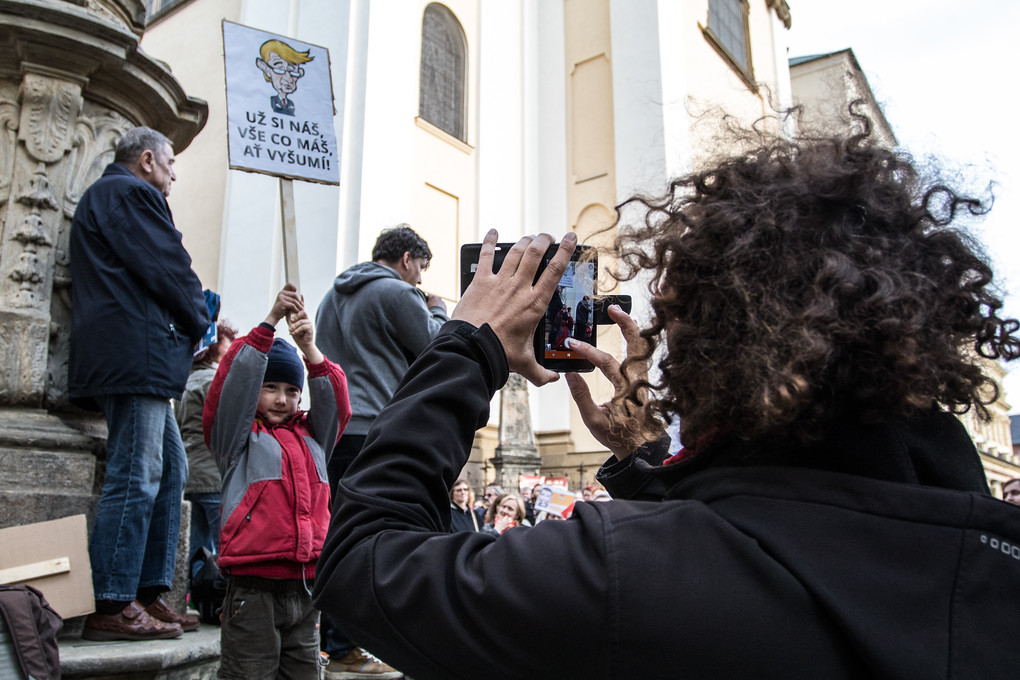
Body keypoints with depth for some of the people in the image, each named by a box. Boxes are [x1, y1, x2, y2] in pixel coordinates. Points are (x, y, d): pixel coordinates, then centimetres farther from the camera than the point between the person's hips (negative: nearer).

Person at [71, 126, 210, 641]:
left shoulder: (105, 196, 30)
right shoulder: (130, 194, -4)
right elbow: (169, 270, -11)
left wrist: (190, 328, 16)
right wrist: (200, 324, 5)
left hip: (131, 362, 11)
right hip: (137, 355, -11)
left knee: (170, 470, 10)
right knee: (136, 477, -11)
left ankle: (149, 595, 12)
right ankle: (113, 607, -7)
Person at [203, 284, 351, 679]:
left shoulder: (311, 437, 17)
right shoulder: (239, 438, 4)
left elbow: (334, 400, 6)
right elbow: (237, 381, -6)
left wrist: (309, 347, -6)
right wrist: (270, 323, -10)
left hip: (305, 584, 5)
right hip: (253, 585, -5)